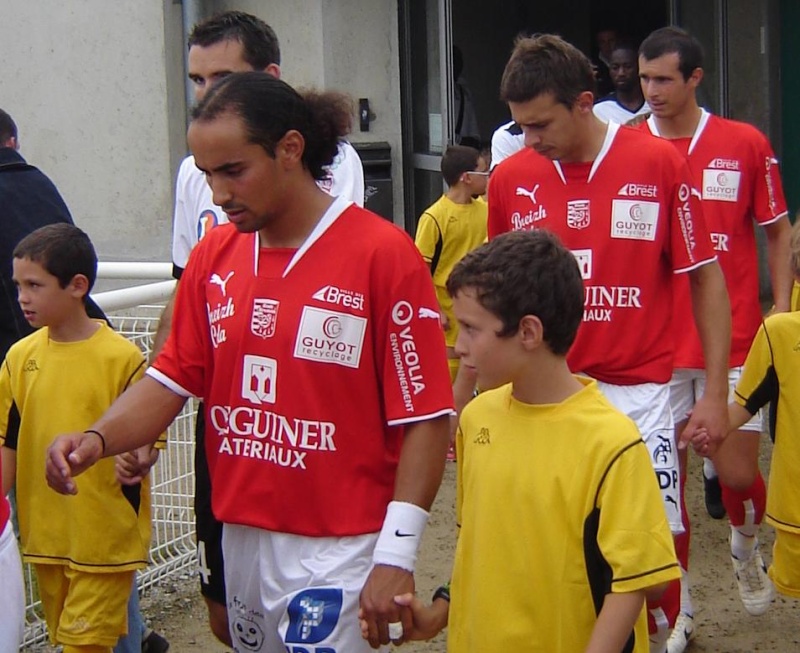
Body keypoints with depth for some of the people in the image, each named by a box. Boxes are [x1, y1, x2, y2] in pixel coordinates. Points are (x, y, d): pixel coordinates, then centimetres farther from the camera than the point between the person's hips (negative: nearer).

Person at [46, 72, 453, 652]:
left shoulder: (383, 254, -13)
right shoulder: (213, 256, 5)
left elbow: (425, 417, -12)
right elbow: (172, 378, 9)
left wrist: (396, 556, -15)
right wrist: (97, 440, -10)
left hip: (337, 550, -5)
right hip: (240, 536, 6)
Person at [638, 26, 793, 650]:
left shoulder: (747, 144, -1)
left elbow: (777, 233, 6)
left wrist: (782, 313, -1)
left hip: (734, 340, 0)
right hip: (656, 345, 1)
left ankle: (746, 546, 37)